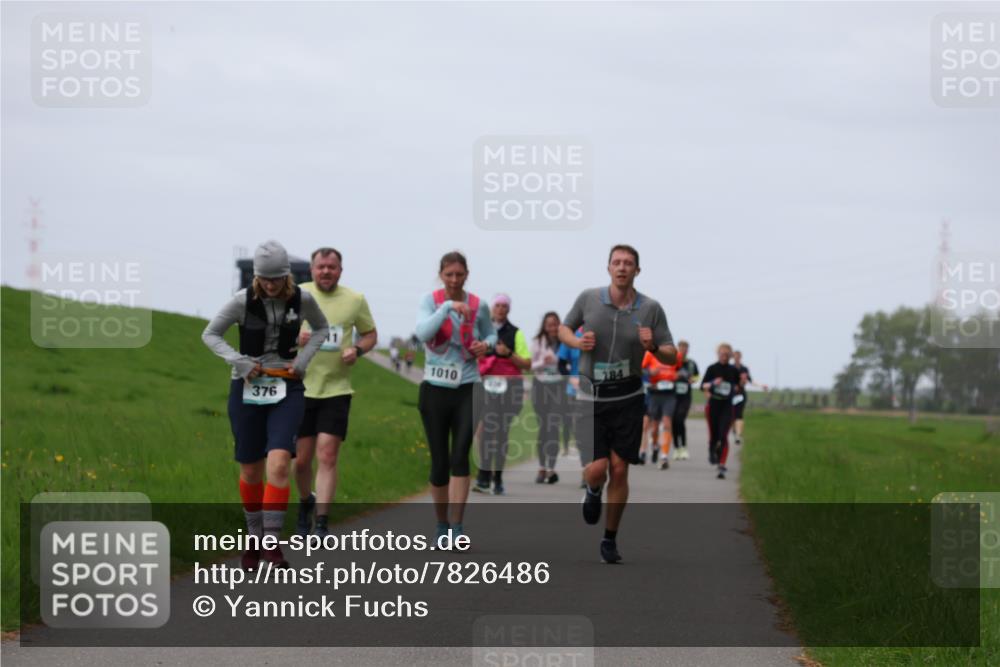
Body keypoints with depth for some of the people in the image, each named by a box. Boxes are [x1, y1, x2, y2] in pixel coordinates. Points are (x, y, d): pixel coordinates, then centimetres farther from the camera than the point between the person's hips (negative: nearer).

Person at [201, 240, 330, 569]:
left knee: (278, 464, -19)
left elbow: (321, 328, 15)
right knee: (251, 471, 7)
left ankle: (272, 542, -16)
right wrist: (240, 363, -13)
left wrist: (303, 359, -2)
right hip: (247, 389, 0)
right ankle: (254, 538, 26)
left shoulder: (302, 300, -5)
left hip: (287, 389, 0)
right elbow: (210, 334, 1)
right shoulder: (243, 301, -9)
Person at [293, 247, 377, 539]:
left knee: (328, 457, -10)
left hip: (336, 390, 0)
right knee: (302, 459, 5)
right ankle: (305, 502, 35)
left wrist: (357, 349, -6)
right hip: (301, 388, 0)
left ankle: (321, 525, -8)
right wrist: (293, 337, -19)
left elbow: (370, 333, 16)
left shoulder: (355, 300, 4)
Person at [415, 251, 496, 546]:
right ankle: (442, 525, 20)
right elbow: (423, 333, -18)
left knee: (460, 457, -14)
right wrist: (448, 307, -26)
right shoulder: (430, 300, -2)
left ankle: (456, 527, -16)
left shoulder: (478, 306, 3)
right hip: (435, 389, 0)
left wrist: (486, 345, -3)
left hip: (467, 389, 0)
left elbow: (491, 334, 19)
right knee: (439, 462, 4)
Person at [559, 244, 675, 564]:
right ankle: (593, 492, 27)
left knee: (619, 470, 0)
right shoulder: (588, 298, -5)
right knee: (597, 468, -12)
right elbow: (563, 328, 12)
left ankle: (610, 539, 17)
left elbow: (672, 356, 1)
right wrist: (578, 342, -10)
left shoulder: (651, 308, -5)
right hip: (591, 397, -1)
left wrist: (653, 346, -21)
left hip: (628, 398, 1)